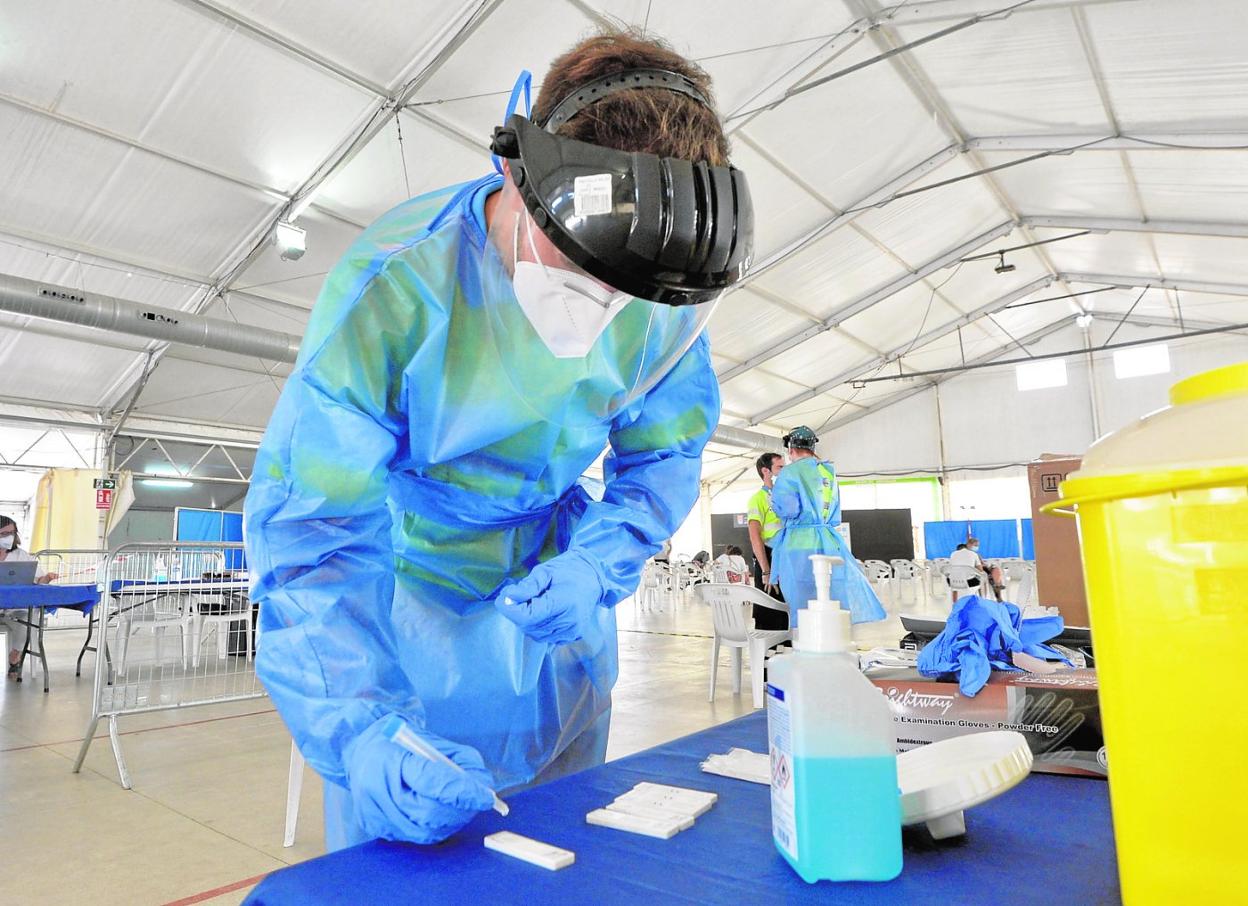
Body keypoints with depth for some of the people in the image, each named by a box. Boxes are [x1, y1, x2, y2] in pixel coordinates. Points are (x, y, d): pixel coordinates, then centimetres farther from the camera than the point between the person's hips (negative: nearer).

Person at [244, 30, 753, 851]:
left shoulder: (668, 298, -18)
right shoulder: (395, 283, -29)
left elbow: (664, 456, -4)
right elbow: (307, 522, -28)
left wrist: (595, 566, -24)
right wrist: (360, 729, -40)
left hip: (553, 602, 4)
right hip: (403, 596, -2)